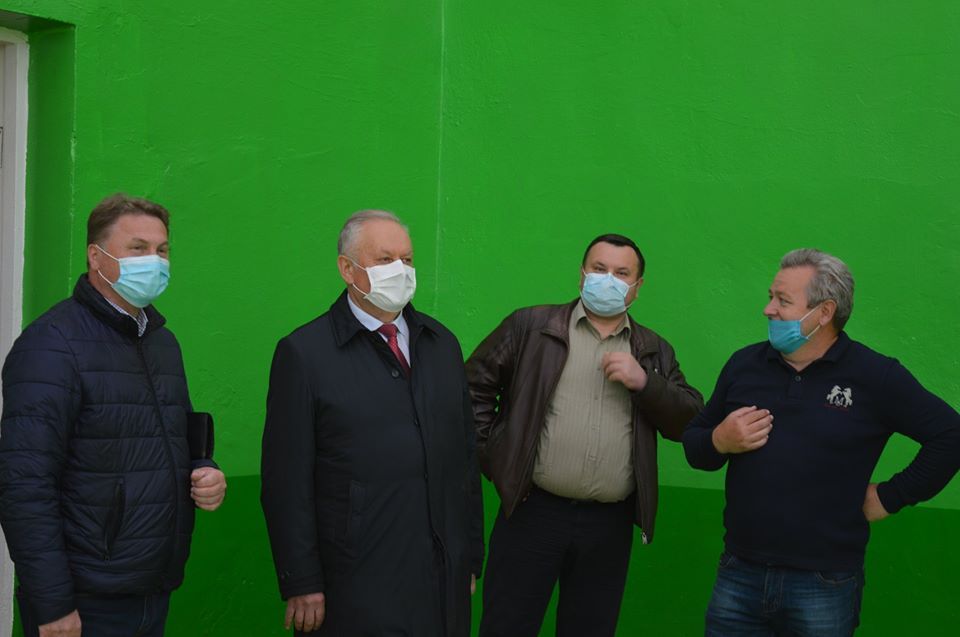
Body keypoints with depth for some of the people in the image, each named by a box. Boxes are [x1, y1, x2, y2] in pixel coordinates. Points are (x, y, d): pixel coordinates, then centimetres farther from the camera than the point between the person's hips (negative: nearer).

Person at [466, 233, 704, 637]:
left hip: (610, 525, 3)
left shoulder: (654, 352, 13)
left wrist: (644, 382, -8)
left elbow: (691, 423, 7)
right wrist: (489, 455, -2)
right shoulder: (530, 326, 4)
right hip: (533, 512, -3)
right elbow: (475, 386, 6)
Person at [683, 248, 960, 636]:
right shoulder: (744, 364, 7)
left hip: (824, 586, -3)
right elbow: (694, 442, 15)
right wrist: (718, 442, -7)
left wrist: (890, 497, -5)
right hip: (738, 575, 4)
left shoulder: (874, 376, -5)